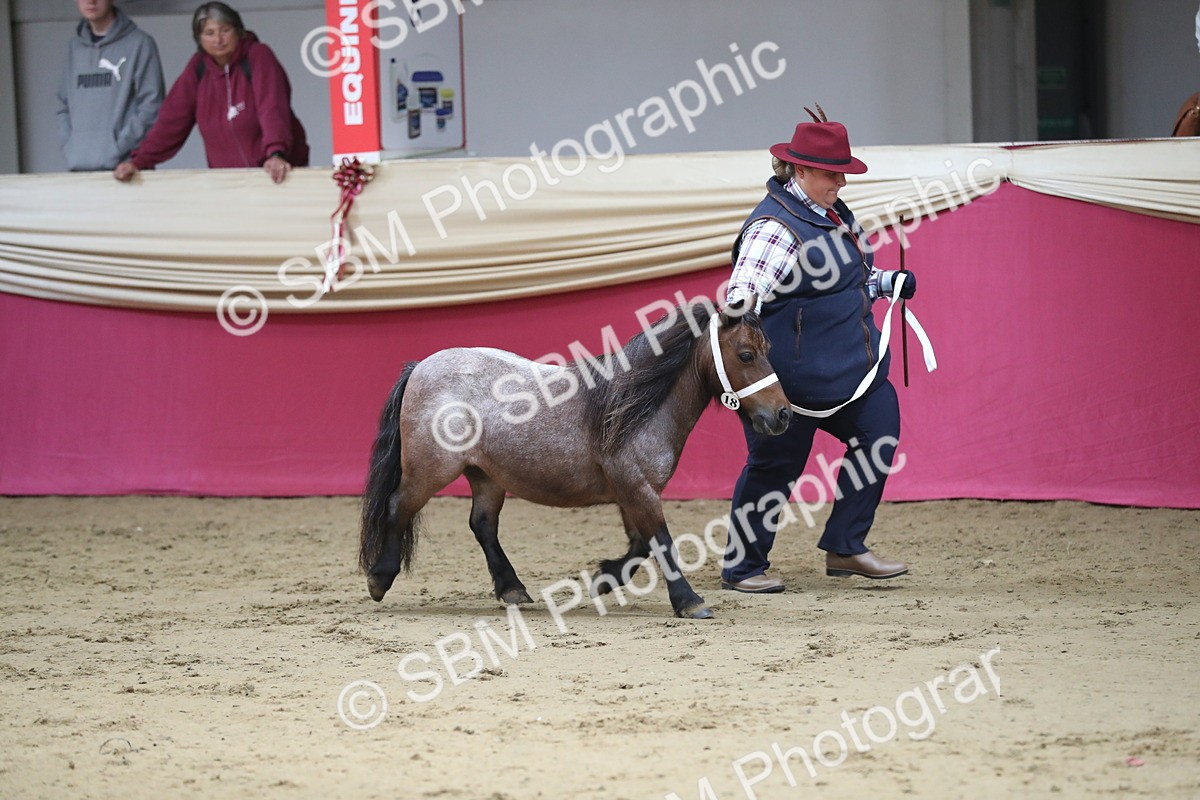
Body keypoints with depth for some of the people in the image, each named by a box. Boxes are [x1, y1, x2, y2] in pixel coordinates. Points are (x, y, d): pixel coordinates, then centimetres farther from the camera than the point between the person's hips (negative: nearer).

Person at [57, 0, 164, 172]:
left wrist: (117, 150, -13)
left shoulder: (139, 43, -2)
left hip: (125, 168, -5)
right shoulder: (74, 47, 15)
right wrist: (69, 148, 3)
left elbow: (151, 106, -8)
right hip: (78, 169, 5)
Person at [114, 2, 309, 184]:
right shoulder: (197, 68, 2)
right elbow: (173, 119, 0)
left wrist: (276, 154, -42)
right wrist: (139, 161, -11)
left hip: (273, 173, -4)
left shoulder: (258, 57, -12)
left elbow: (272, 108, -26)